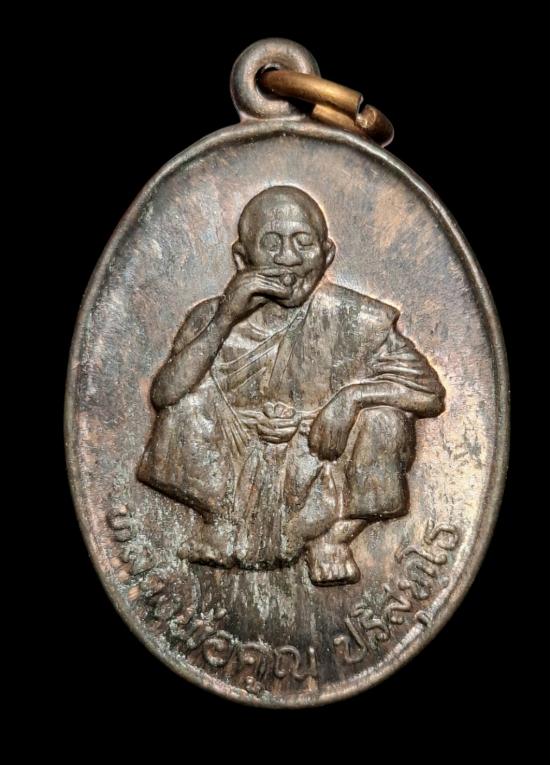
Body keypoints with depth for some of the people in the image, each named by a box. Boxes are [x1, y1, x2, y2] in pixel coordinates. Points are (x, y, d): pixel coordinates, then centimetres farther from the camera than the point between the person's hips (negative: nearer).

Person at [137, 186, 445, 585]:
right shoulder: (214, 316, -5)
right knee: (191, 396, -19)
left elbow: (431, 392, -10)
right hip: (239, 478, 1)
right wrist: (224, 320, -26)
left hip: (323, 477, 0)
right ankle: (221, 520, -1)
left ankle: (332, 535, -3)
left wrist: (352, 393, -26)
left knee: (385, 413, -22)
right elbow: (164, 395, -18)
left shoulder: (356, 319, -9)